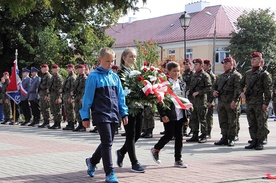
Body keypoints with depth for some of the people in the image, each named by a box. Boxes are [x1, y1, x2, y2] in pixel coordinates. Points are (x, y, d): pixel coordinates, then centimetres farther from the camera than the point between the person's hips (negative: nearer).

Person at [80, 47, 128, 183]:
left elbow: (120, 96, 14)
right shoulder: (94, 77, -5)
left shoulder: (114, 77, 11)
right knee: (107, 143, -10)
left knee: (107, 142, 13)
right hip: (101, 114, -6)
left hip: (113, 115, 6)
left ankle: (92, 161, 37)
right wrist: (85, 117, -5)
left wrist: (124, 113, 10)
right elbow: (87, 97, -5)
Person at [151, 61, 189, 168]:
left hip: (180, 115, 6)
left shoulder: (180, 83, 13)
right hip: (169, 115, -6)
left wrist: (186, 116, 12)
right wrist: (163, 115, -17)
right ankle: (155, 149, 23)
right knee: (169, 135, -2)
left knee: (179, 137, 6)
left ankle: (178, 160, 13)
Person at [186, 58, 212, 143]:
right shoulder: (194, 75, 17)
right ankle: (195, 135, 16)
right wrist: (189, 90, 8)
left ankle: (204, 136, 3)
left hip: (201, 99, -7)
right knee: (193, 119, 9)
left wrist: (198, 92, -17)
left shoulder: (205, 75, -6)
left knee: (202, 119, -3)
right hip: (193, 100, 7)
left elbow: (209, 88, -12)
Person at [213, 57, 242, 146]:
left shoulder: (236, 75, -4)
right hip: (221, 101, 7)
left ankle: (231, 139, 5)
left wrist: (234, 100, -21)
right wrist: (214, 91, 5)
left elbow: (238, 89, -13)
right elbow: (215, 85, 29)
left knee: (232, 122, -1)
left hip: (231, 102, -7)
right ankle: (224, 138, 16)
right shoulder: (220, 76, 20)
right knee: (223, 121, 9)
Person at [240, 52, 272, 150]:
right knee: (252, 124, 9)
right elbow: (241, 85, 26)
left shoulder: (264, 74, -5)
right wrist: (241, 92, 6)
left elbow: (268, 90, -9)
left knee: (261, 124, -2)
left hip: (260, 103, -6)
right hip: (249, 102, 6)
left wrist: (266, 103, -15)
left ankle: (260, 143, 4)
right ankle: (254, 141, 16)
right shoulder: (247, 73, 14)